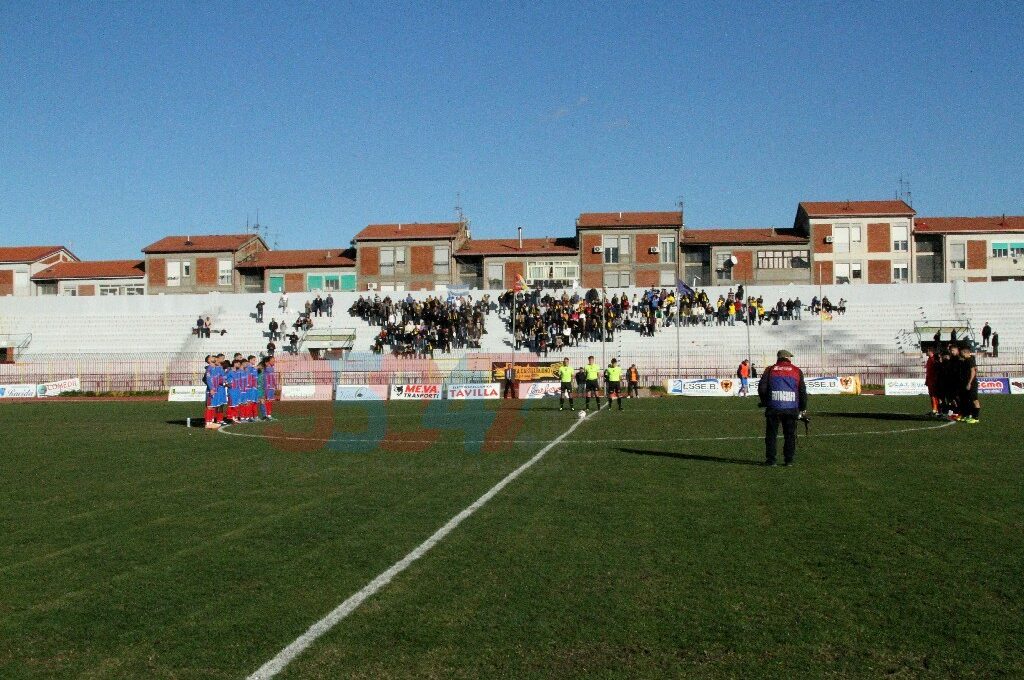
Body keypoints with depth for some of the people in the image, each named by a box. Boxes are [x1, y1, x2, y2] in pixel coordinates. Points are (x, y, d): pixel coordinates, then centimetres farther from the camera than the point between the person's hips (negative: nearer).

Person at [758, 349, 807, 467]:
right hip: (792, 408, 1)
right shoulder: (797, 371, 8)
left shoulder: (770, 370, 6)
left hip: (773, 408, -1)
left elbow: (762, 388, 1)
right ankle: (789, 460, 10)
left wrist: (764, 402, 16)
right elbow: (802, 391, 7)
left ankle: (770, 460, 6)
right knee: (790, 435, 10)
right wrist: (802, 409, 15)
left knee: (771, 434, 7)